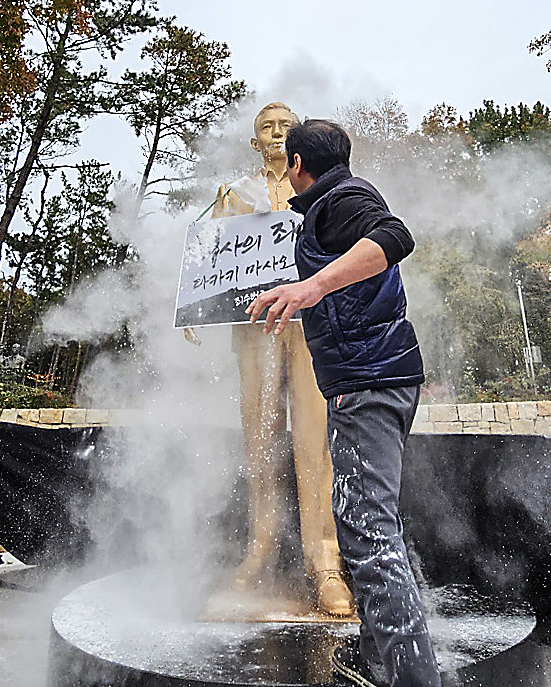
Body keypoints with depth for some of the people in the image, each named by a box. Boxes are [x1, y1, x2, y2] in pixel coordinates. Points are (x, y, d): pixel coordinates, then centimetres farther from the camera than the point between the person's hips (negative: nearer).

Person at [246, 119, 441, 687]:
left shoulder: (341, 197, -6)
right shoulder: (336, 202, 26)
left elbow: (393, 237, -29)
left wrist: (313, 285, -40)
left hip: (366, 382, -11)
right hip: (375, 378, 11)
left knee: (367, 525, -11)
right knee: (367, 519, 15)